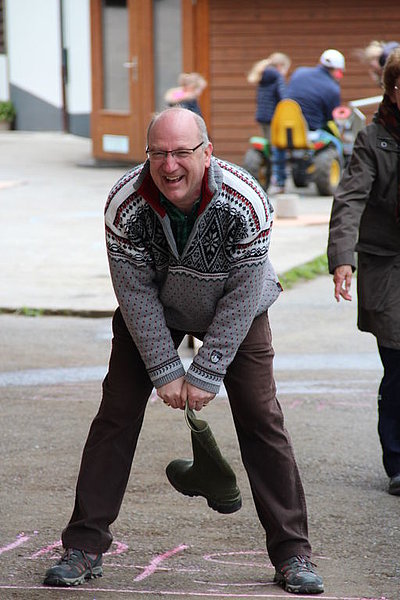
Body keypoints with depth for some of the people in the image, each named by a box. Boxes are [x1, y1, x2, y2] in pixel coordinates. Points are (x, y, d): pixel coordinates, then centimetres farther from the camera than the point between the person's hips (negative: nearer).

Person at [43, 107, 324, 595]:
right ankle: (84, 547, 1)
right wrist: (165, 370, -19)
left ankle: (292, 553, 0)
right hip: (153, 312, 1)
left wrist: (206, 373, -23)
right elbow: (136, 293, -20)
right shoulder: (126, 202, -29)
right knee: (117, 414, -7)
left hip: (234, 313, -1)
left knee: (261, 419, -9)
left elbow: (242, 296, -25)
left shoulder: (245, 202, -32)